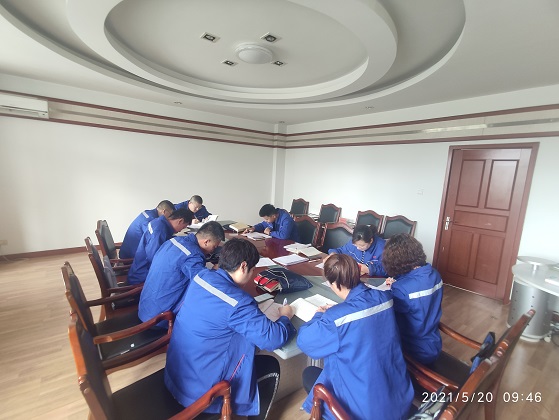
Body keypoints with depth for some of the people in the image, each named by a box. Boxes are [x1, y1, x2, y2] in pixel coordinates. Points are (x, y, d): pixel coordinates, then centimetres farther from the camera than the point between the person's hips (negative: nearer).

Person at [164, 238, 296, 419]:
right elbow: (273, 339, -23)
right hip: (199, 389, -7)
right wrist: (285, 317, -3)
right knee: (271, 366, 9)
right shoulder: (238, 302, -28)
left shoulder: (202, 276, -6)